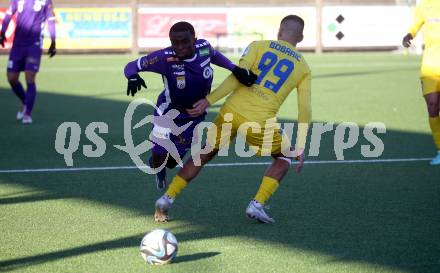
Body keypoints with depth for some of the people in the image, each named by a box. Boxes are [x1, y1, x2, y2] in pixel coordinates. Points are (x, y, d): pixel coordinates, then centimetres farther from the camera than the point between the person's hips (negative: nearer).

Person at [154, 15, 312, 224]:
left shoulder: (258, 46, 10)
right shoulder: (303, 68, 12)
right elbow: (304, 110, 6)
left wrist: (208, 101, -5)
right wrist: (300, 149, 10)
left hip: (232, 112, 2)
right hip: (260, 123, -2)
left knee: (203, 155, 22)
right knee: (284, 157, 23)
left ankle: (167, 198, 18)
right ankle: (257, 205, 7)